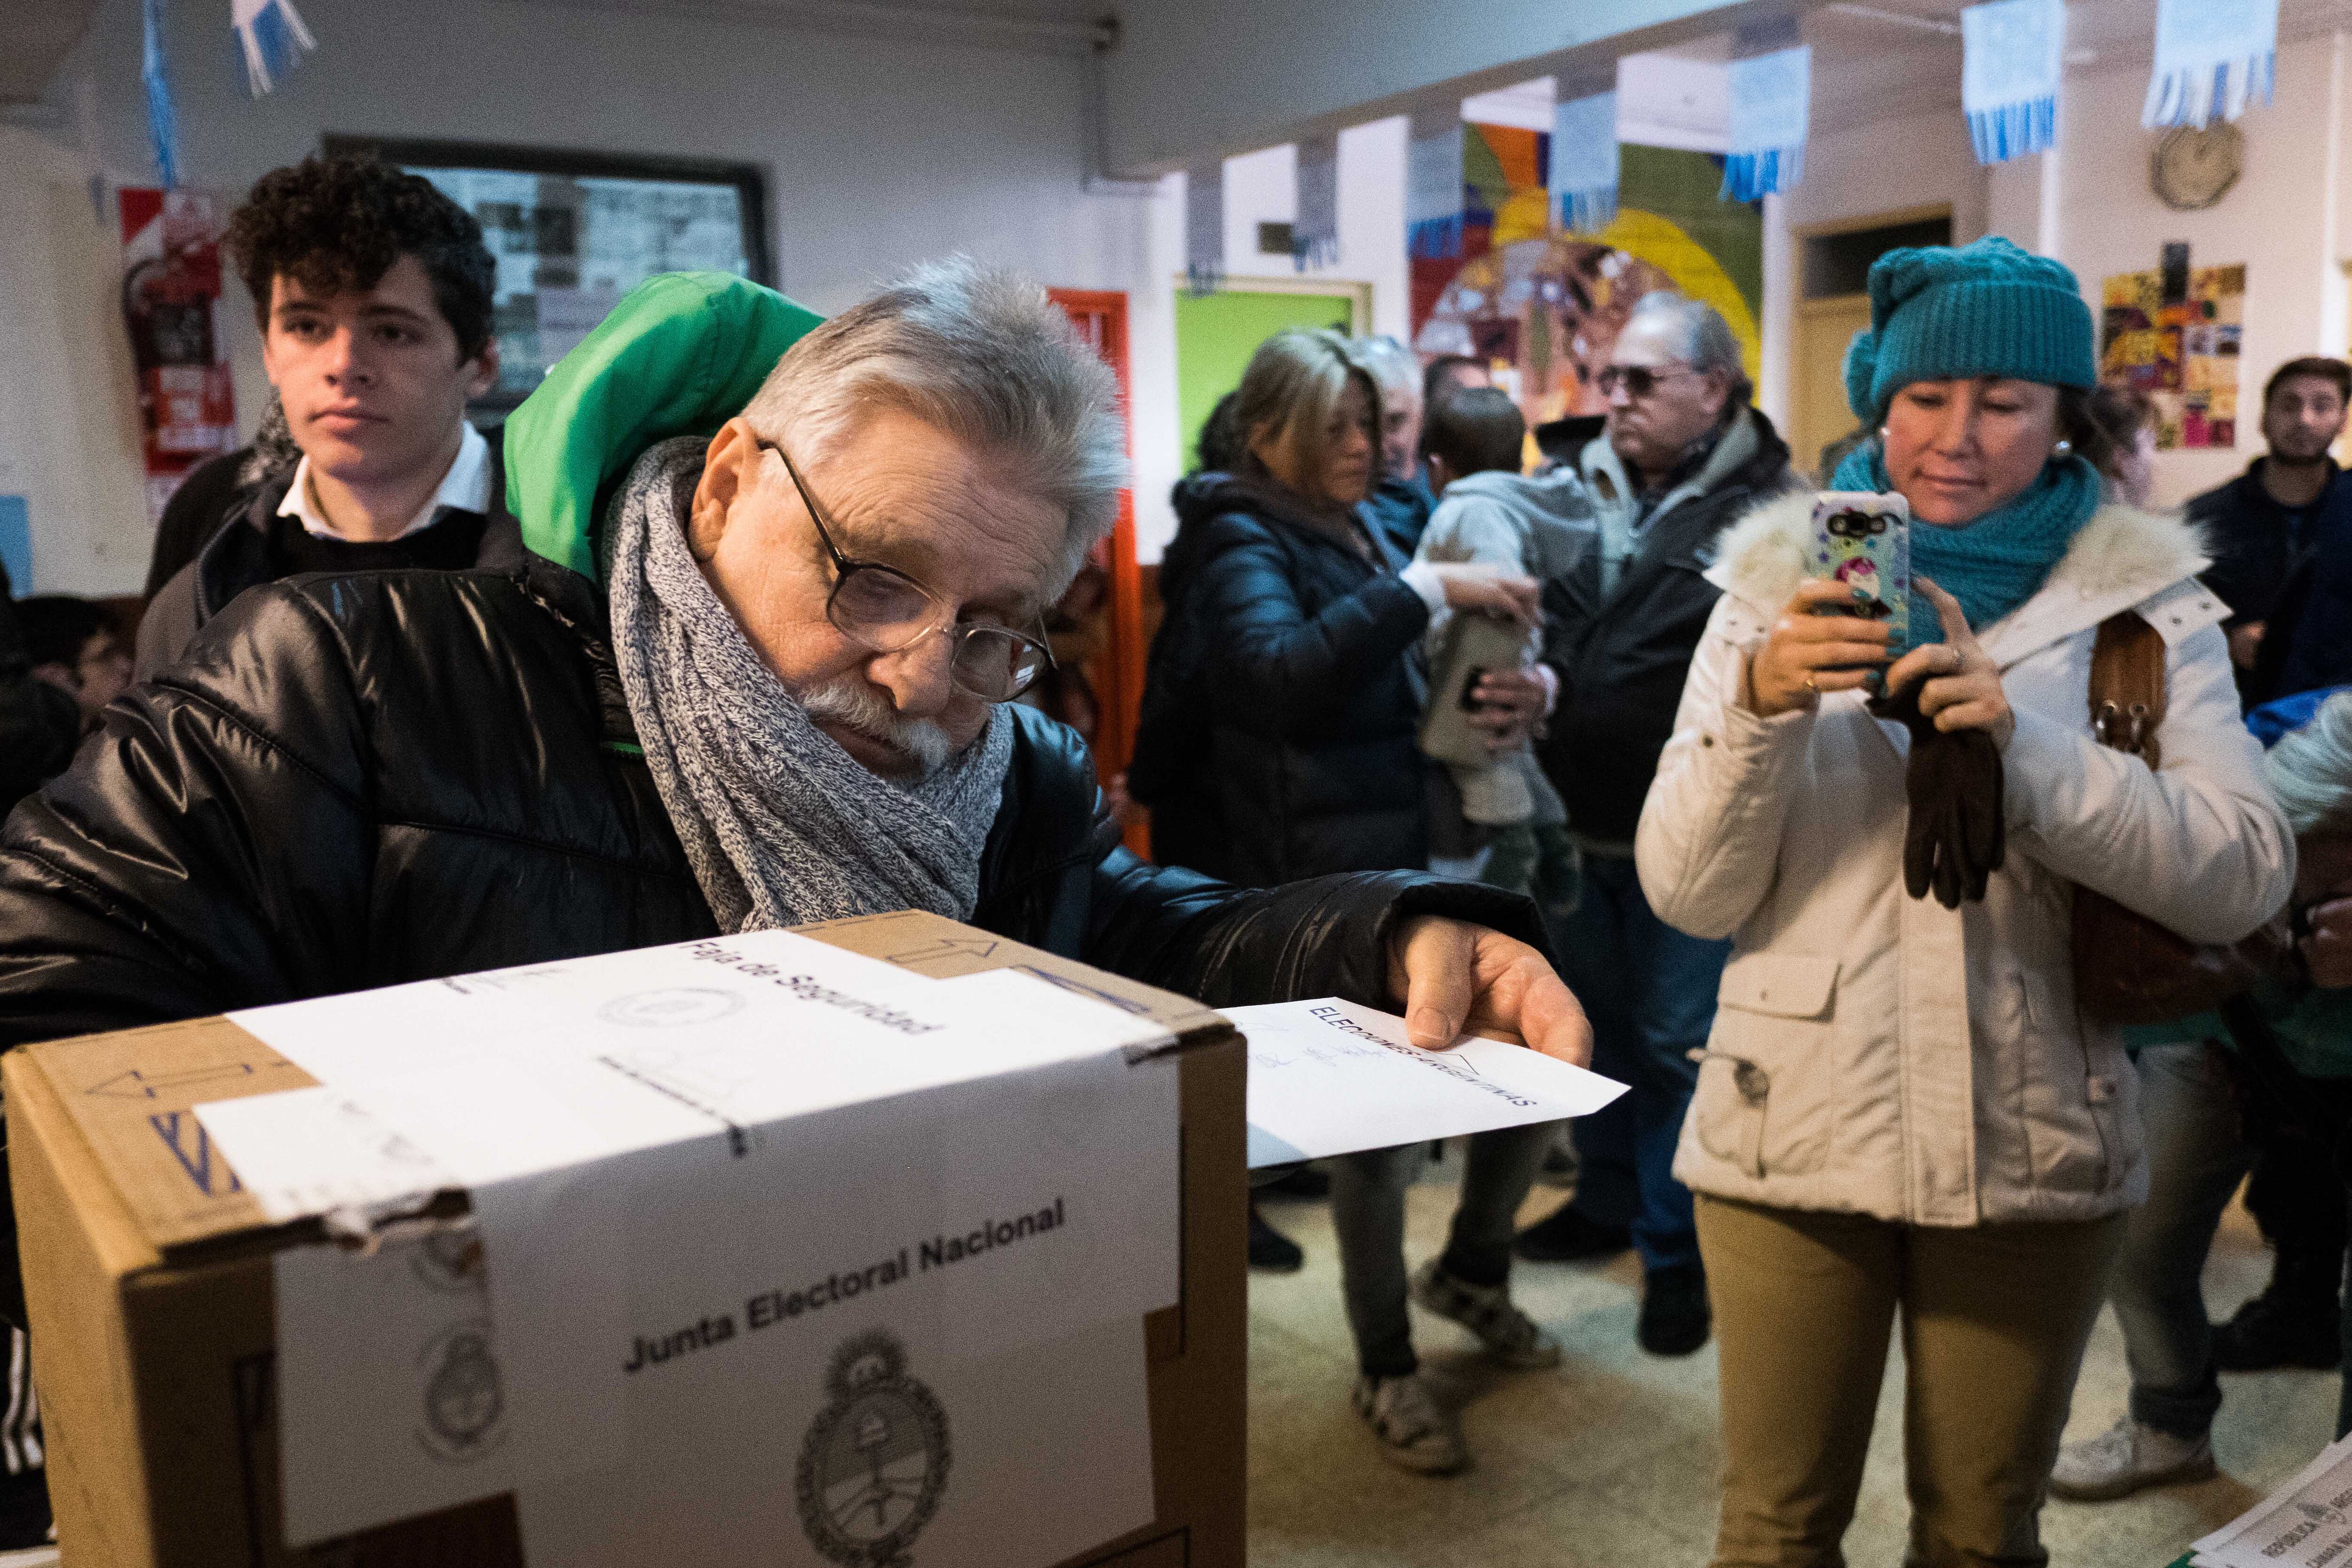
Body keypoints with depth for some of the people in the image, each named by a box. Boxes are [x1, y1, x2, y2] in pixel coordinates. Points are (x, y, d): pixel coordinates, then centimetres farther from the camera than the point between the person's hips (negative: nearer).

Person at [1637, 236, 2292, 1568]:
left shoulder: (2142, 602, 1)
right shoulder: (1779, 582, 1)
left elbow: (2246, 878, -11)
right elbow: (1686, 895, -5)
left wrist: (2025, 739, -24)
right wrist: (1759, 706, -21)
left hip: (2032, 1150, 1)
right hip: (1795, 1134, 0)